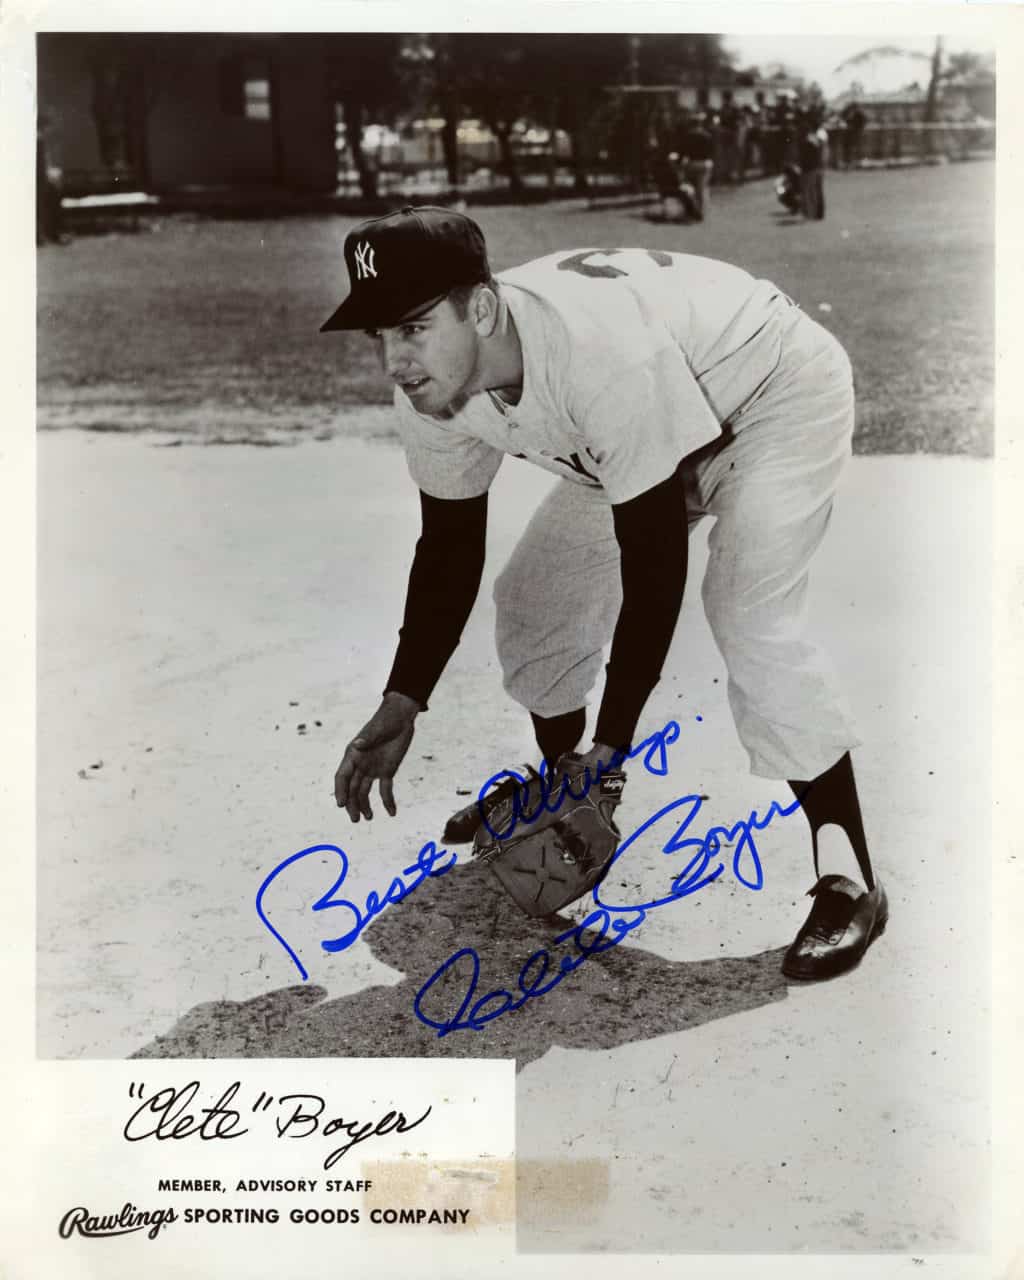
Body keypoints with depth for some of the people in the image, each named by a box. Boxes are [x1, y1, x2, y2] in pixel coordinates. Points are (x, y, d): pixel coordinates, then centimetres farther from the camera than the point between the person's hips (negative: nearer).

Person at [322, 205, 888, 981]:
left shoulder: (600, 352, -41)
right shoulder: (430, 387, -18)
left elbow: (655, 559, -36)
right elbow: (450, 545, -6)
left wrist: (612, 743, -33)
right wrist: (401, 705, -15)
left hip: (780, 391, -7)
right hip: (665, 418, 8)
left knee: (749, 614, -27)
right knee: (536, 593, 5)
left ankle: (849, 881, -17)